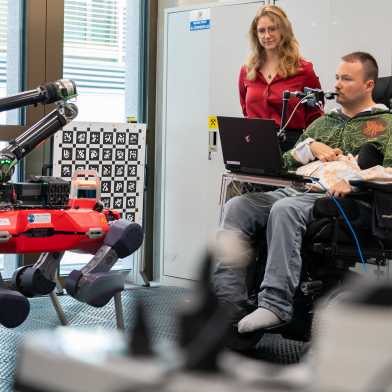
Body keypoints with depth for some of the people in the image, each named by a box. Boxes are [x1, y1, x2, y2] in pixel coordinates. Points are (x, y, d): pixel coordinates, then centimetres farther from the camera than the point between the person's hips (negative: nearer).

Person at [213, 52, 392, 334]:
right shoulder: (322, 123, 31)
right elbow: (285, 162, 25)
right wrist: (310, 147, 5)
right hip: (297, 190, 6)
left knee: (285, 209, -38)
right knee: (237, 207, -19)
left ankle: (276, 305, -38)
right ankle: (229, 304, -27)